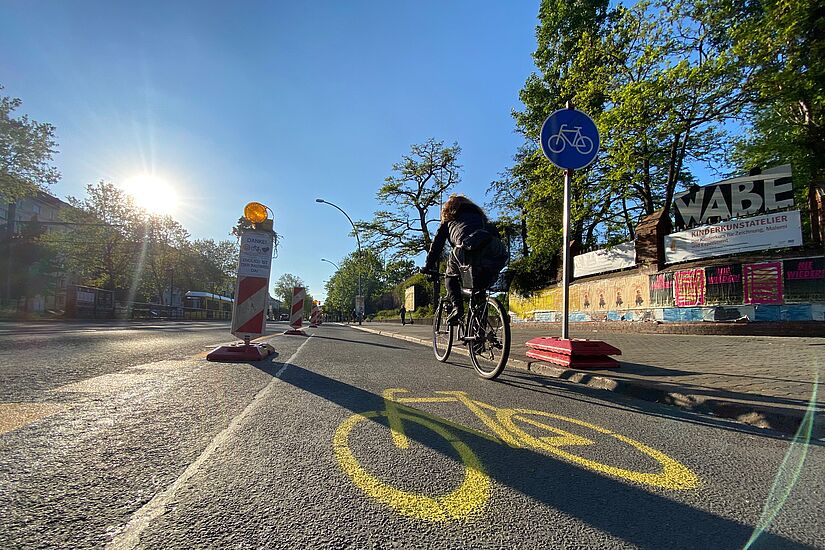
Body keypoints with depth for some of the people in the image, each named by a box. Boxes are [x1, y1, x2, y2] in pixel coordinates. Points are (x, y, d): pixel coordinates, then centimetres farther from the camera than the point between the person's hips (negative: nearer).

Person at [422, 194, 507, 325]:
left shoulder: (448, 221, 33)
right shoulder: (479, 215, 42)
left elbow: (436, 245, 28)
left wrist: (428, 267, 37)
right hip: (498, 254, 3)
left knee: (451, 277, 22)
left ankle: (457, 306, 3)